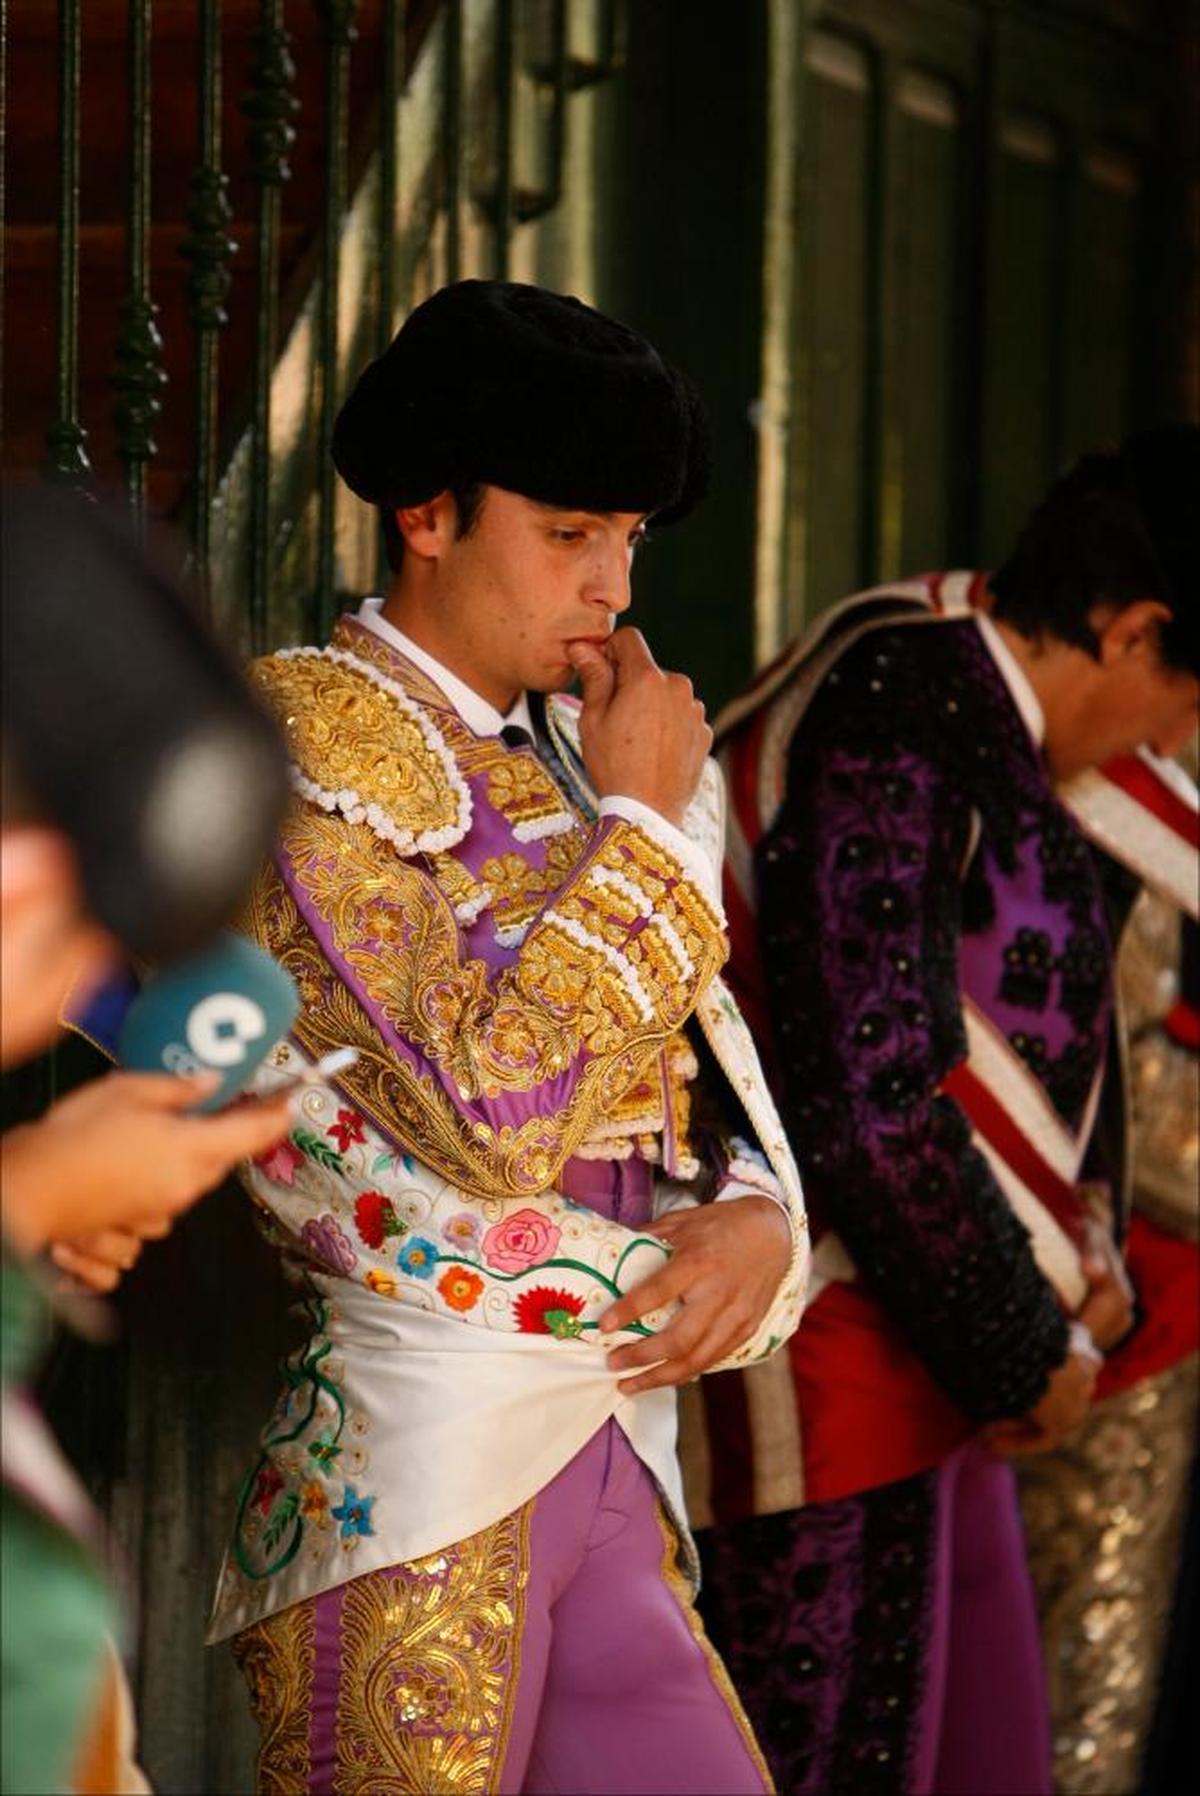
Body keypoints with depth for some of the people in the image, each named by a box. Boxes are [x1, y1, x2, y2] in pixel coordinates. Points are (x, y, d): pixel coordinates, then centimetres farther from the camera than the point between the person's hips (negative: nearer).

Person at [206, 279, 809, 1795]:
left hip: (608, 1462, 7)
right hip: (428, 1484, -7)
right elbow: (491, 1112, -18)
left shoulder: (555, 761, 15)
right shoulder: (305, 727, -8)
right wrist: (642, 818, -10)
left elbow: (717, 1084, 17)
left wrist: (757, 1217, -6)